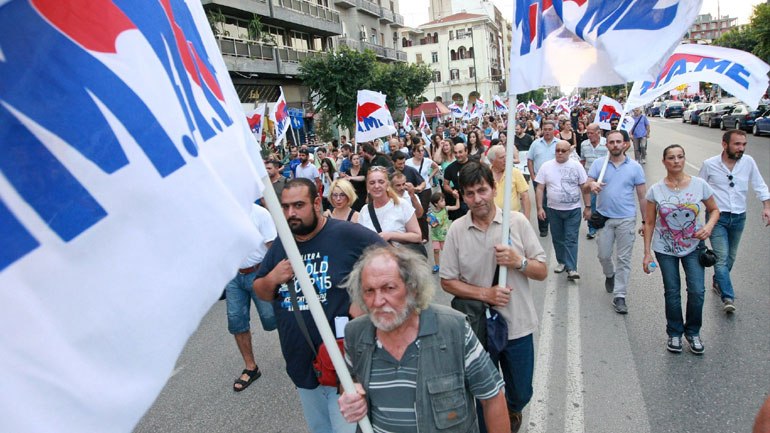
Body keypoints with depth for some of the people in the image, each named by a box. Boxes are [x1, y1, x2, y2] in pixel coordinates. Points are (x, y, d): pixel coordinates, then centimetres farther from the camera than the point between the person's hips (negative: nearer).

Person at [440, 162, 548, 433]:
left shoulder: (517, 222, -7)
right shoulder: (456, 230, -8)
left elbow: (542, 272, -3)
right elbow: (447, 281, -4)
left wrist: (518, 262, -23)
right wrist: (484, 293, -18)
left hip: (518, 326, 1)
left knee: (521, 393, 20)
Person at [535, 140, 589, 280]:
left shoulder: (577, 166, 0)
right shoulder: (546, 166, 1)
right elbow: (540, 189, 1)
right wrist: (540, 208, -4)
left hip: (573, 210, -2)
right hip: (553, 209, 2)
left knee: (571, 239, -4)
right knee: (558, 238, 12)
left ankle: (571, 268, -4)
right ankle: (562, 262, 28)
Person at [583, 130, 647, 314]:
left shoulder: (635, 167, 2)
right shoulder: (598, 164, 3)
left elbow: (642, 196, 4)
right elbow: (586, 186, -5)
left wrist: (645, 221, 1)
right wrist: (591, 185, -30)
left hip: (626, 218, -1)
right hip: (604, 217, 1)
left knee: (624, 258, 1)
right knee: (604, 255, 9)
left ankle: (619, 296, 10)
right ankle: (610, 275, 42)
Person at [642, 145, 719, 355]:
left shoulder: (699, 185, -5)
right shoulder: (656, 190, -7)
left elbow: (714, 209, 8)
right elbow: (649, 223, -2)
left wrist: (709, 226, -14)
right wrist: (647, 253, -3)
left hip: (693, 246, 1)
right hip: (665, 249, 0)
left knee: (697, 291, -4)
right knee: (672, 292, 6)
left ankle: (693, 332, 20)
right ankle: (674, 333, 25)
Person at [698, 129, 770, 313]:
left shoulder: (748, 162, -2)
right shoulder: (709, 164, -7)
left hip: (739, 217, 3)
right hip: (717, 216, -3)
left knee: (731, 256, 15)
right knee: (722, 257, -12)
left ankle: (718, 282, 38)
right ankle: (728, 297, -12)